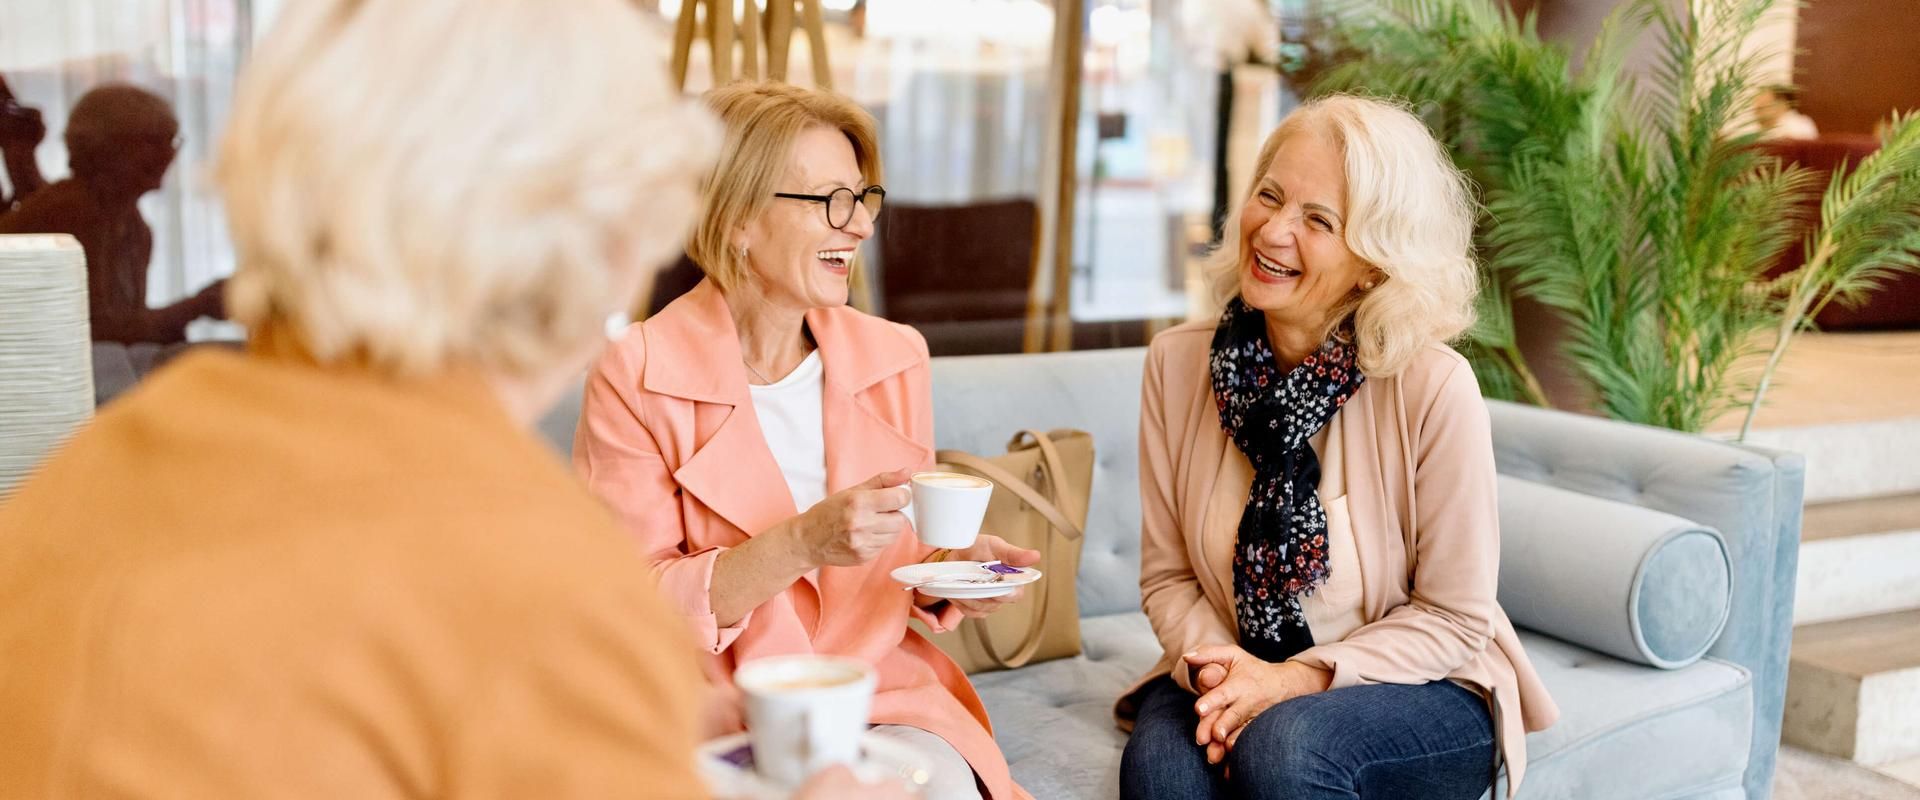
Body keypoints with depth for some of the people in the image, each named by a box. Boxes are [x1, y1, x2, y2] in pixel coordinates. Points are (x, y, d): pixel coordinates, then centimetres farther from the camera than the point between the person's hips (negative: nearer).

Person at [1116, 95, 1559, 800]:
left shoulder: (1433, 386, -18)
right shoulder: (1178, 363, -7)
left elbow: (1453, 619, -10)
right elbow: (1168, 576, 0)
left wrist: (1297, 679, -20)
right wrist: (1214, 668, -19)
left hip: (1419, 694, -1)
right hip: (1236, 679, 2)